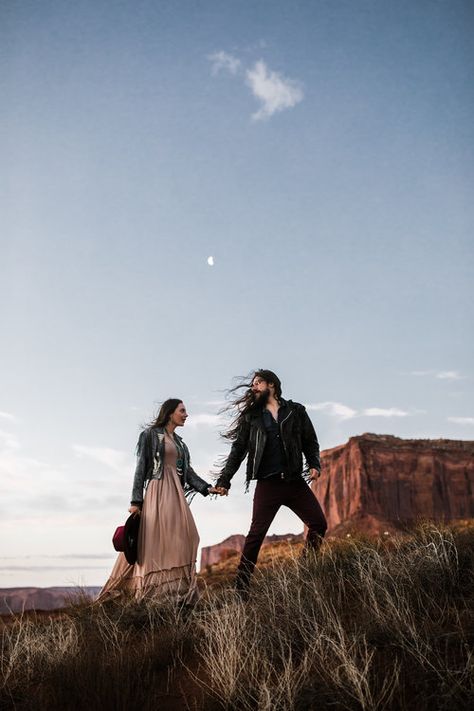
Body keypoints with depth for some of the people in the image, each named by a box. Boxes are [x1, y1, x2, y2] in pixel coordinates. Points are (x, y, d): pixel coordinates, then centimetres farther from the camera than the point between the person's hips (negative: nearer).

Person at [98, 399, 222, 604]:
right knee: (154, 541, -11)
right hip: (157, 491, -6)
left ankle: (184, 594, -1)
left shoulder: (178, 442, 21)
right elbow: (141, 468, -3)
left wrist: (206, 488, 4)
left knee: (181, 541, -2)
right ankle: (145, 594, -8)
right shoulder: (150, 434, 2)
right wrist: (136, 500, -9)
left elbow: (187, 470, 17)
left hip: (176, 494, 7)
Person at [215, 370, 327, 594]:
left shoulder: (296, 411, 10)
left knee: (319, 524, -3)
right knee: (256, 533, -6)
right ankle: (241, 587, 2)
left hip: (295, 481, 2)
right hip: (267, 483, -2)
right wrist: (224, 480, 2)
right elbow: (238, 450, 8)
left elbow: (310, 442, 11)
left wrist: (314, 464, -7)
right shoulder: (251, 416, 10)